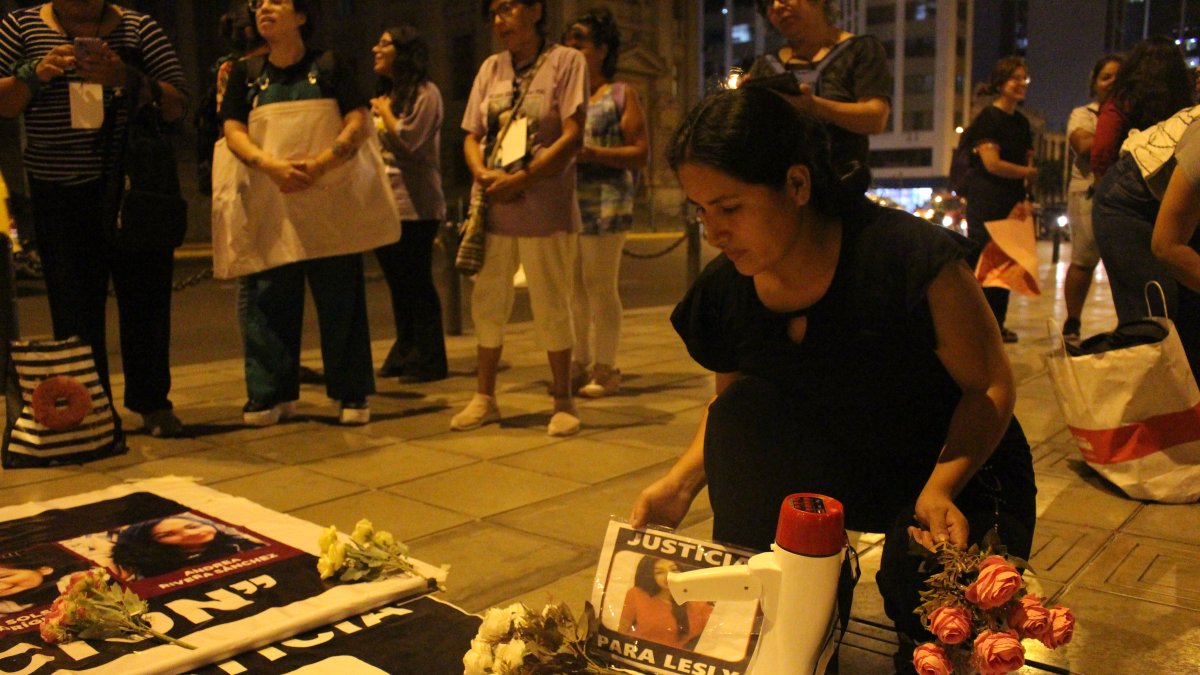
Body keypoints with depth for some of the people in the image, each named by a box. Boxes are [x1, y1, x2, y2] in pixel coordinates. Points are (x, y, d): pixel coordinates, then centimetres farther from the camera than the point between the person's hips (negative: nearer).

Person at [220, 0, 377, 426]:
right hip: (269, 203, 2)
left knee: (340, 298, -1)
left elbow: (357, 123, -4)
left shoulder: (328, 68, 5)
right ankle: (271, 394, 10)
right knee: (268, 298, 1)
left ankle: (352, 395, 7)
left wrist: (320, 165, -21)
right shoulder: (246, 74, 12)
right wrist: (272, 166, -17)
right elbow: (233, 131, 3)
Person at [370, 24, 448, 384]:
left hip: (414, 206, -8)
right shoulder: (386, 95, 18)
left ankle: (428, 361, 3)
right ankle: (405, 355, 21)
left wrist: (383, 110, -5)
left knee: (417, 284, -4)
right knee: (398, 285, 12)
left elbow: (407, 141, -16)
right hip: (384, 204, 8)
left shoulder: (425, 93, -6)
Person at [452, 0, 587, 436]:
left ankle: (563, 401, 14)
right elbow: (472, 137, 12)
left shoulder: (566, 62, -2)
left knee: (550, 306, 1)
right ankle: (484, 397, 22)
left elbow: (572, 137, -10)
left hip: (545, 208, -5)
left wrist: (519, 180, -17)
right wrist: (483, 175, -10)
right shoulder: (490, 68, 13)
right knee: (487, 303, 9)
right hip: (492, 206, 5)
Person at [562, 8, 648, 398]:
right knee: (574, 286, 6)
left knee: (600, 285, -5)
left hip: (605, 201, -5)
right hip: (566, 201, 5)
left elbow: (641, 154, -4)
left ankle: (606, 368, 3)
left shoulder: (621, 95, 3)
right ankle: (579, 364, 16)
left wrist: (592, 153, -15)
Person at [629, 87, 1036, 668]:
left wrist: (940, 487, -30)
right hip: (836, 471, 4)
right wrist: (682, 481, -13)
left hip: (955, 470, -3)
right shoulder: (726, 291, -12)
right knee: (747, 408, -24)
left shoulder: (911, 259, -26)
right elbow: (730, 407, 5)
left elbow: (992, 385, -15)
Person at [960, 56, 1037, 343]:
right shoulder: (988, 118, -7)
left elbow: (1028, 161, 18)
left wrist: (1025, 199, 2)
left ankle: (997, 324, 16)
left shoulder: (1021, 122, 16)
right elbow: (992, 163, -16)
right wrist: (1028, 173, -5)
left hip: (1012, 203, 8)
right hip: (987, 204, -8)